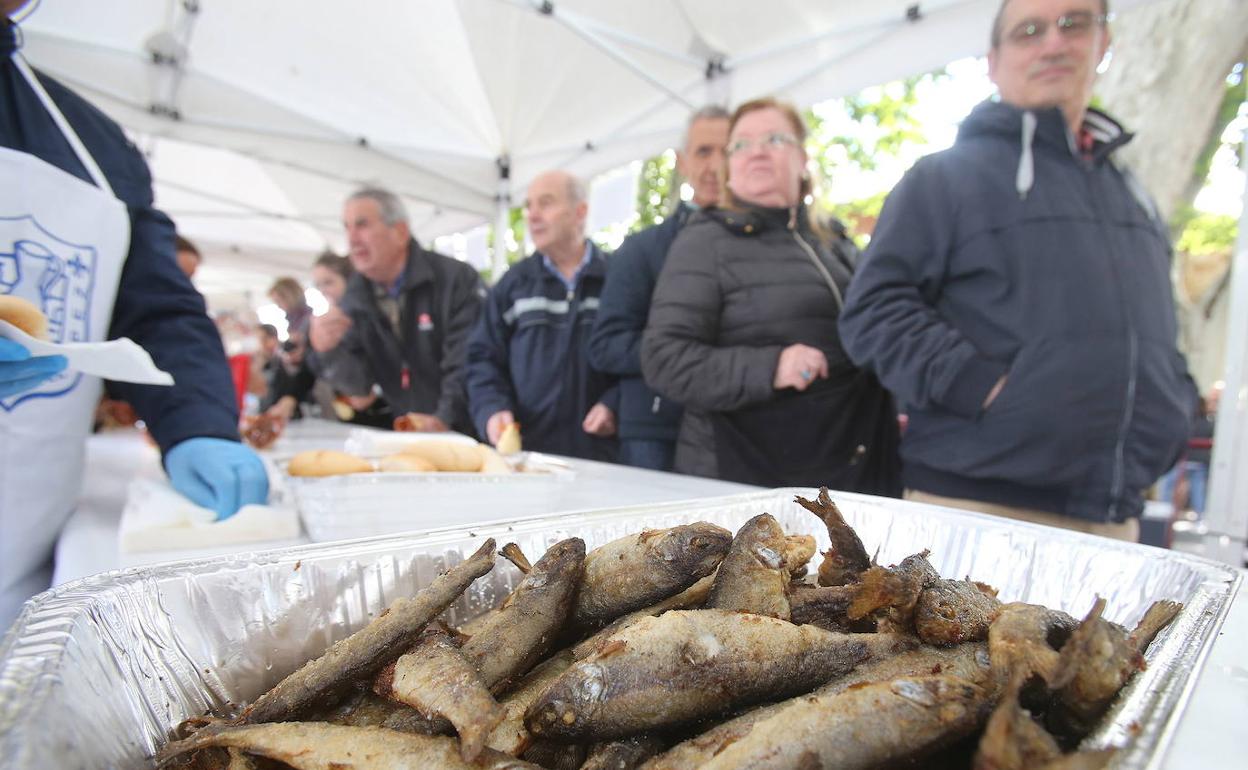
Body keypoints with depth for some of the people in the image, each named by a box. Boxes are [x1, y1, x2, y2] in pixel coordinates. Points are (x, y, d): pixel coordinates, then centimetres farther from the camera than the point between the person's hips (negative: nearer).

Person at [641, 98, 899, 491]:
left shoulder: (833, 250, 16)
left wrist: (891, 414, 12)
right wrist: (767, 368, -24)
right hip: (740, 477, -5)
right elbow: (664, 357, -12)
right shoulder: (706, 241, -2)